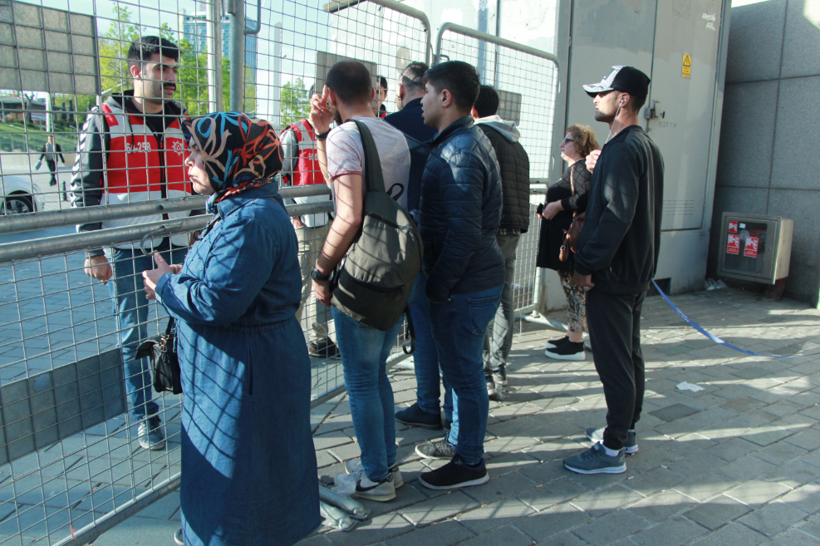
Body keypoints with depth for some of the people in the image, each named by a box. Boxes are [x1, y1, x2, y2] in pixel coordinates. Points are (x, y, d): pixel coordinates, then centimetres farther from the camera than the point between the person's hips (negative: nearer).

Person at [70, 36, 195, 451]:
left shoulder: (182, 121, 10)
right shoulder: (104, 119, -3)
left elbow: (197, 183, 16)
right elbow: (82, 188, -4)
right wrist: (93, 252, -8)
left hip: (176, 244, 3)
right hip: (125, 248, -3)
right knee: (133, 335, 7)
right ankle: (145, 416, 21)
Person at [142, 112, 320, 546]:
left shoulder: (250, 220, -27)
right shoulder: (240, 209, 9)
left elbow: (219, 302, -30)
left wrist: (166, 287, -12)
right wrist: (183, 277, 3)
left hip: (245, 375, -11)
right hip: (229, 367, 11)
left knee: (235, 471, 8)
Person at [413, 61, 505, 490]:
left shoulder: (460, 153, -20)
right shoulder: (465, 141, 13)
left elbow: (464, 234, -25)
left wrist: (436, 288, -17)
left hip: (465, 288, -10)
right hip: (476, 278, 10)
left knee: (464, 373, 3)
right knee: (461, 368, 21)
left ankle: (470, 462, 20)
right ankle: (459, 439, 38)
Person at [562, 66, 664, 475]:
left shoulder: (622, 149, -17)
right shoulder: (648, 146, 15)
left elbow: (616, 216, -26)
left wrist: (587, 265, -19)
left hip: (612, 276, -11)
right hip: (637, 270, 11)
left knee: (614, 361, -3)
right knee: (629, 354, 18)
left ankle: (612, 449, 7)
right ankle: (626, 429, 32)